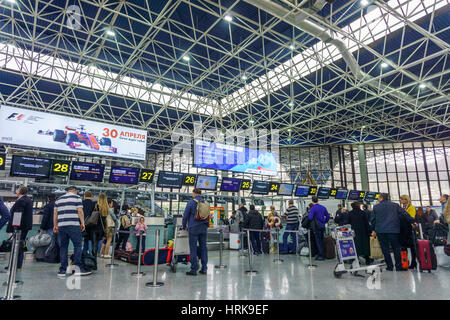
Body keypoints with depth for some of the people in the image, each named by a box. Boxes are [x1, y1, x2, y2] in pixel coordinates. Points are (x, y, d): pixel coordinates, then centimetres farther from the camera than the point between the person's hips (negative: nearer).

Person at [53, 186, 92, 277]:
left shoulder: (59, 199, 19)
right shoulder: (77, 197, 4)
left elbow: (55, 213, 15)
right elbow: (80, 211, -5)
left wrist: (55, 225, 18)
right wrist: (82, 223, -2)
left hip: (61, 225, 5)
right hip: (74, 225, -5)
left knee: (63, 247, 8)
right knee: (77, 246, 1)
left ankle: (62, 270, 10)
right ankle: (78, 268, 0)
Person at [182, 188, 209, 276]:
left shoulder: (191, 202, -6)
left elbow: (185, 215, -2)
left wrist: (184, 226, 12)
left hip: (193, 228, -5)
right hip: (203, 228, 5)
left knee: (193, 249, -1)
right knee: (203, 248, 9)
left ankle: (194, 269, 1)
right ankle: (204, 268, 13)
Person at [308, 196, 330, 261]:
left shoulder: (313, 208, -14)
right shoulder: (323, 207, 7)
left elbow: (310, 218, -24)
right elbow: (328, 216, 12)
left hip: (316, 227, -7)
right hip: (322, 226, 7)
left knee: (318, 241, 1)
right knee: (321, 241, 15)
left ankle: (322, 256, 4)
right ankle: (320, 254, 22)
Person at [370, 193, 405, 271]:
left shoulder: (376, 207, 4)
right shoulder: (395, 205, 7)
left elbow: (373, 219, 7)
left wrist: (373, 230, 15)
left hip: (380, 230, -1)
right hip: (393, 230, 1)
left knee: (385, 249, 5)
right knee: (396, 248, 9)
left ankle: (389, 266, 6)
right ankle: (399, 266, 9)